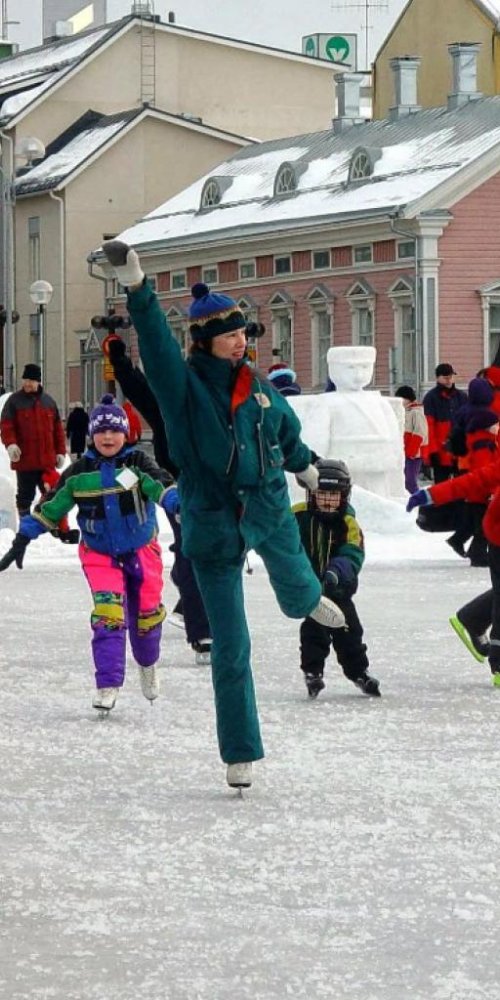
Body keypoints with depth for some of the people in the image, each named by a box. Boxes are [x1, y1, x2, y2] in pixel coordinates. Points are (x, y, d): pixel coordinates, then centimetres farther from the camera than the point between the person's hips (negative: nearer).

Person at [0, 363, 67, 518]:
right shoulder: (14, 401, -1)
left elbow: (58, 428, 13)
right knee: (26, 494, 3)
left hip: (47, 459, 3)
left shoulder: (48, 401, 11)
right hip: (24, 459, -3)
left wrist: (60, 452, 8)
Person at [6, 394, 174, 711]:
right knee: (107, 612, -17)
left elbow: (160, 485, -26)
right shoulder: (80, 473, -5)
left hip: (141, 550, 0)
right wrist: (24, 537, 0)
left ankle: (147, 663, 40)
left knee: (147, 612, 8)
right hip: (99, 553, 0)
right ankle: (108, 684, -16)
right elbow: (53, 506, 2)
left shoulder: (138, 463, -10)